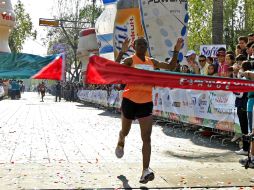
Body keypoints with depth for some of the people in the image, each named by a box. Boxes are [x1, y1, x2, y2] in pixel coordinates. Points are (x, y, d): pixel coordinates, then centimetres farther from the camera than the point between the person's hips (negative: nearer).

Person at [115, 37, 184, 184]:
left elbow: (171, 67, 14)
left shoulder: (152, 62, 10)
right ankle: (121, 143, 56)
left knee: (147, 137, -9)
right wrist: (122, 52, -31)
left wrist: (176, 51, 4)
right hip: (130, 100, -3)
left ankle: (146, 170, -12)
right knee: (125, 131, 19)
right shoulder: (130, 60, -5)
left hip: (146, 102, 3)